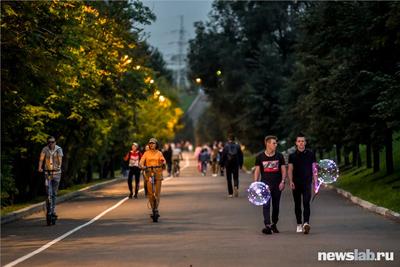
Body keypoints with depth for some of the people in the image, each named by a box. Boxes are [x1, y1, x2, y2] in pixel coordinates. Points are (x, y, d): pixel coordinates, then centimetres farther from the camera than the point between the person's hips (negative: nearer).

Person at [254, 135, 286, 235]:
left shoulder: (279, 156, 4)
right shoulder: (260, 157, 1)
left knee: (276, 206, 10)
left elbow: (283, 170, 6)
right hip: (265, 184, -2)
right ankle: (267, 225, -23)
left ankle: (274, 224, 27)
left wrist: (282, 182, -7)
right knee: (266, 204, -15)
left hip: (277, 184, 2)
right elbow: (257, 170, 5)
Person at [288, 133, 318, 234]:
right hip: (296, 184, 2)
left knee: (306, 203, -16)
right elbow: (290, 170, 3)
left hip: (307, 183, -2)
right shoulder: (292, 156, 6)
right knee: (297, 205, 8)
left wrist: (316, 182, 2)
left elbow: (314, 169, 7)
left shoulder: (311, 154, 5)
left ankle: (306, 223, -29)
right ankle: (299, 224, 17)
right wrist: (291, 181, -13)